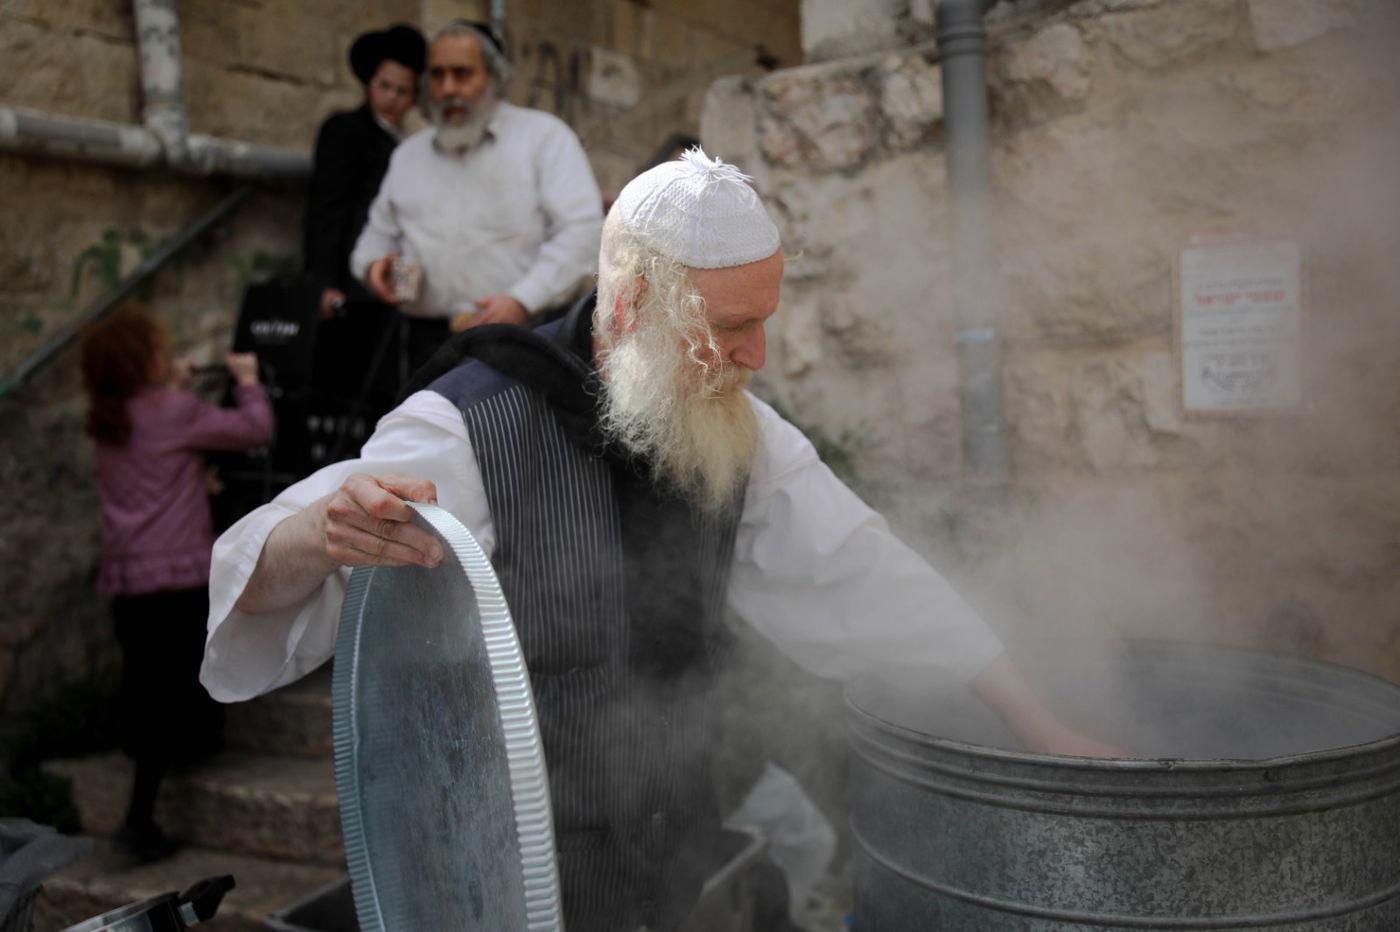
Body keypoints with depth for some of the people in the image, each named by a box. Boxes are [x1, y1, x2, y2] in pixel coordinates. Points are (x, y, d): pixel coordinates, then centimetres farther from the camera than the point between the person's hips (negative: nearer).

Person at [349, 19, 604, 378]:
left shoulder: (543, 135, 6)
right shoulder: (409, 153, 22)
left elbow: (581, 230, -5)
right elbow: (380, 231, 29)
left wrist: (522, 301, -16)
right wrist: (374, 263, 3)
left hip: (516, 338, -4)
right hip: (426, 345, 4)